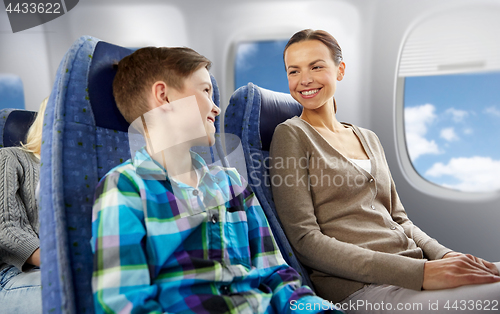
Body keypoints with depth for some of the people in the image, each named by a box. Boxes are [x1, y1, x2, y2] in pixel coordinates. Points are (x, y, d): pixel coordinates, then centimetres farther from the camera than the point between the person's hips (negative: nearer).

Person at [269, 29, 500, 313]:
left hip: (417, 268, 7)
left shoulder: (369, 139, 16)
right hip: (361, 286, -6)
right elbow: (305, 239, -11)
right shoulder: (291, 134, -3)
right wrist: (418, 272, -17)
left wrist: (444, 255, -3)